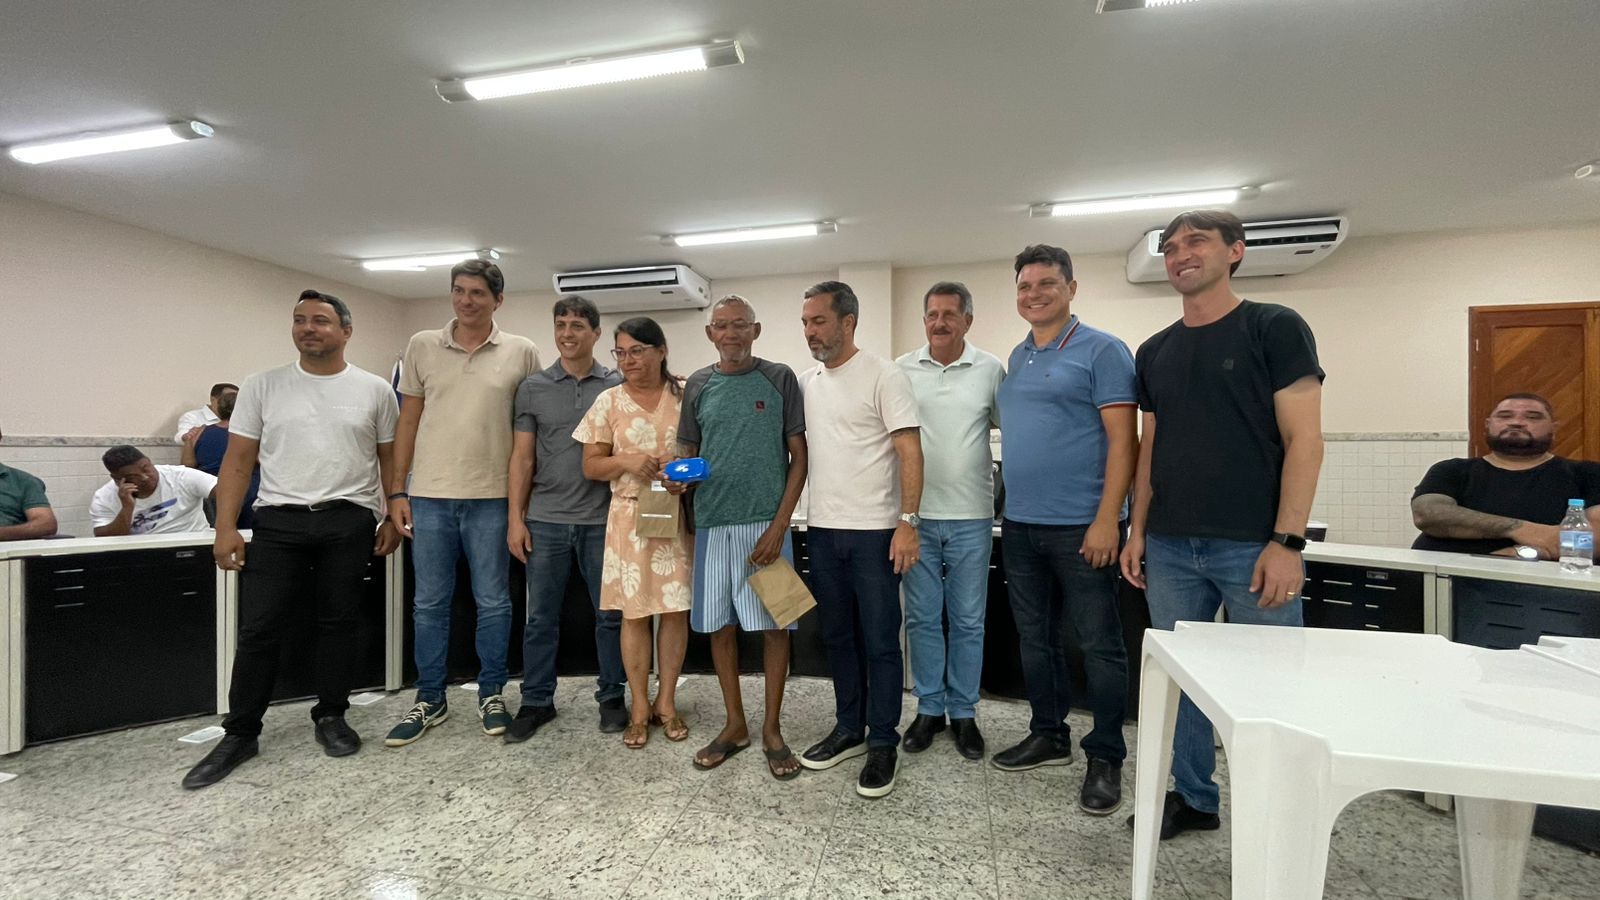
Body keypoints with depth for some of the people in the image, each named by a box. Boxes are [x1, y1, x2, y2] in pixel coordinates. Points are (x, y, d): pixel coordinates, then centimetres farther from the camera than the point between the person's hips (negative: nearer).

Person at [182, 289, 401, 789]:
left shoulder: (374, 390, 3)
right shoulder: (263, 386, 5)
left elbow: (389, 460, 6)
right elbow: (238, 460, 4)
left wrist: (393, 518, 0)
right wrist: (225, 526, -4)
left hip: (350, 522, 0)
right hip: (278, 521, 1)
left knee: (338, 623, 10)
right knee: (259, 628, 3)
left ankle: (331, 716, 25)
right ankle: (240, 734, 19)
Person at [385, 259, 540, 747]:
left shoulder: (522, 353, 0)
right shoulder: (422, 346, 5)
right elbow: (408, 421, 8)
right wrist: (397, 491, 4)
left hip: (492, 497, -2)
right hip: (429, 496, 2)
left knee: (493, 602, 8)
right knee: (429, 604, 12)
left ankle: (491, 695, 25)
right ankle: (430, 700, 27)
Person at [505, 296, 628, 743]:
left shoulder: (618, 386, 2)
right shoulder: (533, 387, 5)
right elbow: (522, 458, 5)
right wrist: (515, 518, 0)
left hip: (602, 520, -1)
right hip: (546, 520, 1)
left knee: (610, 614, 9)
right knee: (541, 617, 10)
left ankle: (611, 697, 25)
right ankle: (536, 701, 26)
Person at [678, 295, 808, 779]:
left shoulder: (779, 379, 1)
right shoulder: (698, 386, 9)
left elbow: (799, 456, -1)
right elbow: (688, 454, 15)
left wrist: (780, 523, -10)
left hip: (766, 522, -3)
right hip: (712, 522, 3)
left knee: (774, 625, 3)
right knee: (719, 625, 10)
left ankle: (771, 727, 21)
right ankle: (735, 724, 27)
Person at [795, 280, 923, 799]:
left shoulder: (882, 375, -8)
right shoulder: (806, 383, 10)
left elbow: (910, 451, -12)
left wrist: (908, 522, -18)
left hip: (874, 532, -6)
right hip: (822, 529, 6)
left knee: (880, 642, 4)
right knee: (838, 636, 16)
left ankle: (883, 743, 19)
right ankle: (849, 729, 31)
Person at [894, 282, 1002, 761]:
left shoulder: (990, 370, 1)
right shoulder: (902, 370, 2)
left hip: (971, 517, 0)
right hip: (916, 514, 1)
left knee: (968, 621, 10)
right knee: (922, 618, 10)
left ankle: (964, 713, 26)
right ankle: (929, 708, 26)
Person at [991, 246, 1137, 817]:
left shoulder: (1101, 351, -6)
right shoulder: (1017, 357, 14)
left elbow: (1123, 440, -12)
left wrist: (1107, 520, -19)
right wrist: (1011, 509, 13)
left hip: (1080, 526, -7)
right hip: (1019, 524, 7)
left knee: (1098, 645, 4)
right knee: (1035, 638, 16)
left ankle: (1106, 758, 20)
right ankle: (1049, 735, 32)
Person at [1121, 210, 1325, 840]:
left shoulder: (1275, 328, -1)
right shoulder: (1155, 351, 13)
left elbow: (1304, 439, -7)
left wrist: (1287, 540, -14)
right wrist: (1137, 531, 8)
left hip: (1252, 547, -4)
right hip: (1170, 549, 5)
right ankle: (1192, 798, 29)